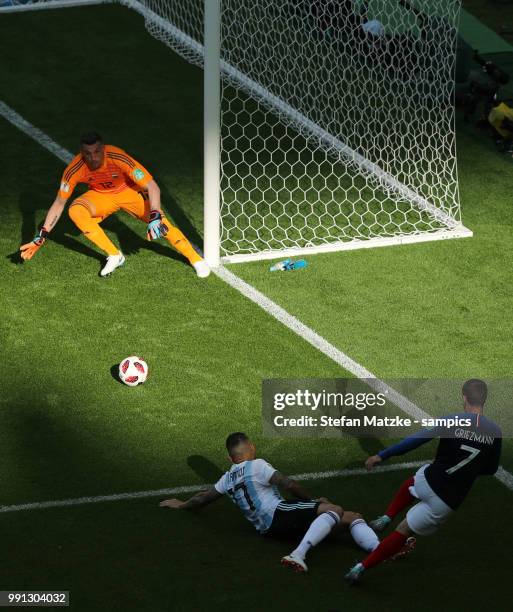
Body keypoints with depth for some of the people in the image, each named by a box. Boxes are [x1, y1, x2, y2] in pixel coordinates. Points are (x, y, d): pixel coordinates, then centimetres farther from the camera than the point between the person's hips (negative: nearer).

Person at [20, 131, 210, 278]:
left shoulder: (118, 158, -36)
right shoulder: (75, 169, -28)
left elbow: (152, 187, -33)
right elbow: (59, 203, -15)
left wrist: (155, 218, -46)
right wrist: (41, 237, -18)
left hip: (131, 191, -2)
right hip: (101, 196, 2)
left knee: (160, 224, -23)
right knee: (75, 211, -27)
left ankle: (196, 259, -4)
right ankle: (114, 255, -16)